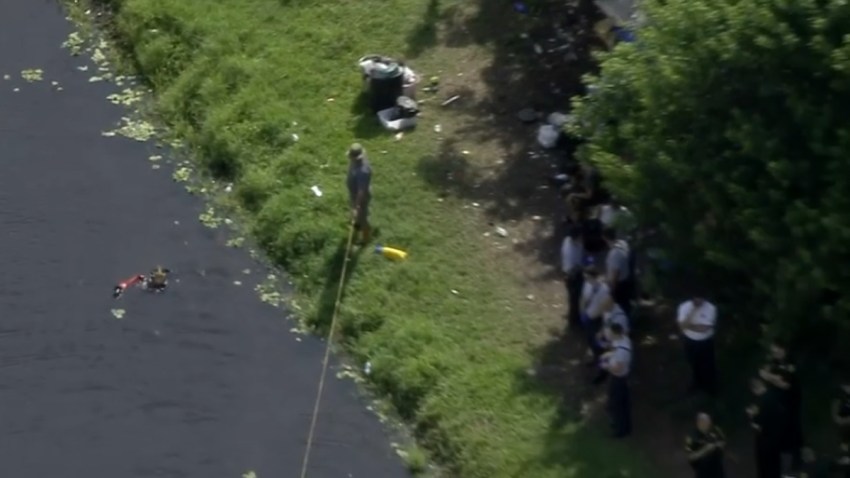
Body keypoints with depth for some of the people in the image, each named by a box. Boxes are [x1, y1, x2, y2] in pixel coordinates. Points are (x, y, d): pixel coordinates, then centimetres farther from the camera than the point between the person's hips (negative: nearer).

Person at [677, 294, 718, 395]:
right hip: (690, 341, 2)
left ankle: (710, 386, 38)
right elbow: (682, 325, -22)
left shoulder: (710, 308, -23)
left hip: (706, 342, -2)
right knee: (693, 364, 22)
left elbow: (705, 328, -25)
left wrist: (689, 325, -24)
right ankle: (696, 383, 47)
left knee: (708, 365, 14)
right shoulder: (684, 307, -17)